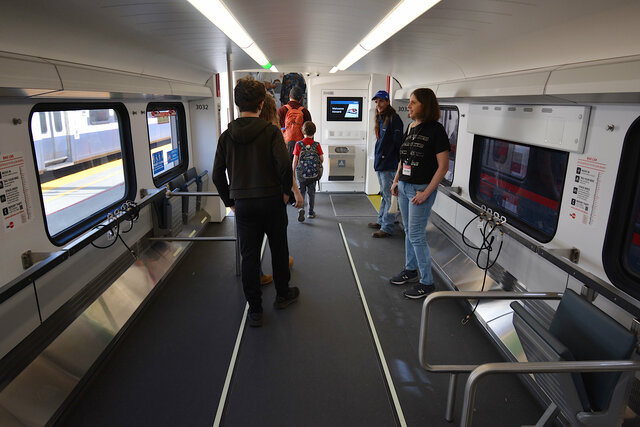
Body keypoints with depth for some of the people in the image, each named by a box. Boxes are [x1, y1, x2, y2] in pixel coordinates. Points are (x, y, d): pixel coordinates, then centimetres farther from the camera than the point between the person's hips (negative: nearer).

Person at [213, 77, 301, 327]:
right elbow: (284, 165, -20)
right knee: (279, 249, 16)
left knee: (249, 256, 9)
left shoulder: (227, 136, 2)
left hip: (243, 204, 3)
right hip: (272, 201, -2)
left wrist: (229, 201, 12)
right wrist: (285, 191, -4)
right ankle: (282, 294, 34)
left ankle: (254, 310, 15)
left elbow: (217, 175, 2)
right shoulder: (271, 131, -9)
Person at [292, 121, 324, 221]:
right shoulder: (317, 145, -4)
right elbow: (322, 159, -3)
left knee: (301, 191, 9)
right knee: (312, 192, 15)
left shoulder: (298, 144, -7)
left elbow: (295, 160, -6)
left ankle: (301, 209, -14)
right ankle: (311, 212, 23)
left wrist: (293, 173, 5)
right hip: (314, 173, 1)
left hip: (301, 173, -1)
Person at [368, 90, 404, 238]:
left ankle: (387, 228, 2)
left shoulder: (394, 119, -13)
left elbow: (398, 142, -17)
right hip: (380, 164, 10)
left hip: (389, 165, -9)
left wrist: (396, 162, -19)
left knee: (389, 196, -4)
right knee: (384, 194, 18)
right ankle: (381, 221, 30)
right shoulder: (380, 119, 15)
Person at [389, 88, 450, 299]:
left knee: (416, 235, -4)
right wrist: (396, 181, 11)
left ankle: (427, 282, 11)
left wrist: (426, 192, -18)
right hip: (404, 187, 8)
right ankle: (410, 270, 34)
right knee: (408, 231, 17)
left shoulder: (435, 130, -13)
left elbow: (443, 166, -15)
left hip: (421, 189, -8)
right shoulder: (410, 128, 10)